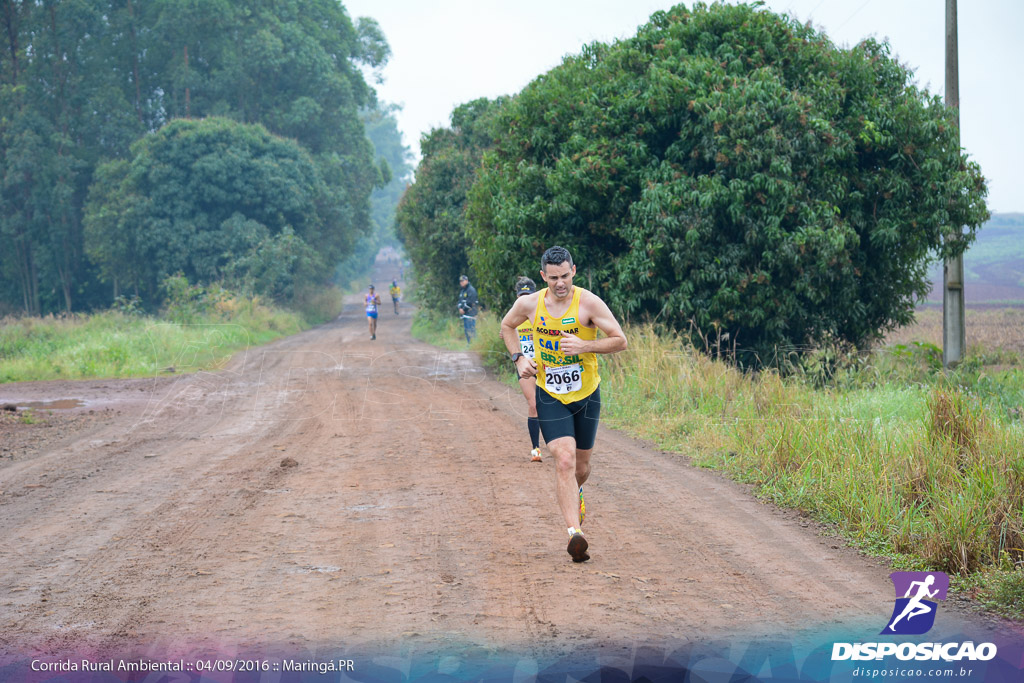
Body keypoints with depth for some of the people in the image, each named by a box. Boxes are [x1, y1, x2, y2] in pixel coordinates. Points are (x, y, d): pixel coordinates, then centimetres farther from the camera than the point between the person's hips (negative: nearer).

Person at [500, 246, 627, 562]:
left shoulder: (589, 303, -14)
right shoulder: (529, 304, -7)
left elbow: (620, 340, -11)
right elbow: (507, 326, 14)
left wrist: (586, 346, -25)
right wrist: (519, 358, -1)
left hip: (586, 394, 1)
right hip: (550, 396, -1)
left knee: (580, 467, 13)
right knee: (564, 459, -19)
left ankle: (574, 494, 50)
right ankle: (574, 532, -25)